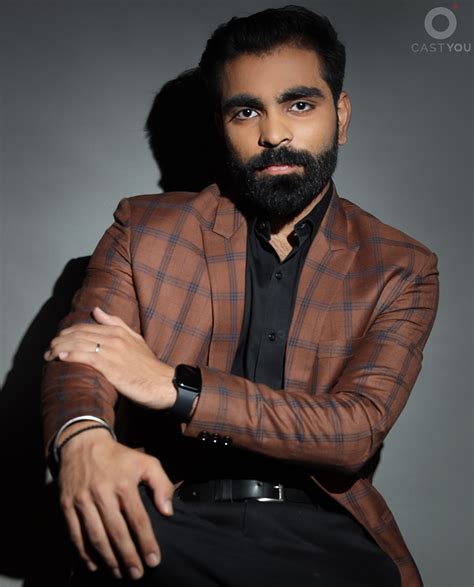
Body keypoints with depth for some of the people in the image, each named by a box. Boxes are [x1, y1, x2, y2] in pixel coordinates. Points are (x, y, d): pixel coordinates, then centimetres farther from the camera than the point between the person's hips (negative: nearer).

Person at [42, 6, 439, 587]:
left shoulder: (401, 269, 5)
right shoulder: (145, 229, 8)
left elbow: (357, 430, -7)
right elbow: (78, 355, -2)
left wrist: (175, 385, -18)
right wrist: (85, 439, -29)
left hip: (321, 531, 2)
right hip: (178, 520, -1)